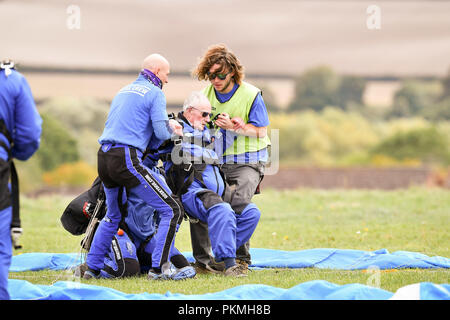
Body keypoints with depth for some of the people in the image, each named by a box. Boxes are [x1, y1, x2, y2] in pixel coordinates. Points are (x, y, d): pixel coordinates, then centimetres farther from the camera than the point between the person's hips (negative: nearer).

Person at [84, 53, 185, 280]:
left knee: (113, 216, 28)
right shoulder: (154, 92, 1)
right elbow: (162, 133, -8)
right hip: (126, 159, -8)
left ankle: (92, 268, 26)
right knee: (172, 211, -3)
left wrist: (167, 127, 24)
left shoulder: (124, 91, 25)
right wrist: (172, 128, 15)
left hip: (103, 158, 8)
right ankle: (157, 268, -7)